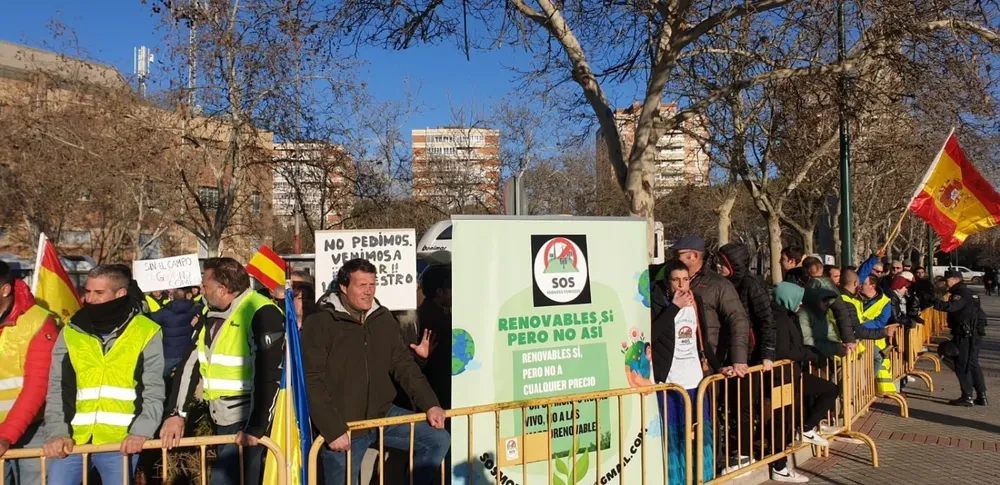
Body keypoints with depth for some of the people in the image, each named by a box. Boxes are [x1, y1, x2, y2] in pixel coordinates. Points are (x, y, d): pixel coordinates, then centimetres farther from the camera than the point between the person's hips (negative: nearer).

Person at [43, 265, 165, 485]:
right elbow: (56, 391, 6)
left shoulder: (146, 333, 0)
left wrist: (141, 432, -15)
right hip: (72, 441, 2)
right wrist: (57, 433, -7)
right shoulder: (70, 333, 7)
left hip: (120, 443, -2)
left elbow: (154, 392, -2)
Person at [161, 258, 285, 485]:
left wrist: (255, 428, -20)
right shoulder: (211, 315, 10)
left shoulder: (262, 314, -18)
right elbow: (191, 364, 9)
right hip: (222, 421, 8)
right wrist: (176, 413, 2)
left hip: (247, 424, -8)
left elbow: (269, 377, -21)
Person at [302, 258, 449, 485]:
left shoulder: (384, 319, 5)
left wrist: (431, 404, -2)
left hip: (383, 414, 5)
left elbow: (404, 366, 8)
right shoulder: (319, 324, -12)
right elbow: (312, 382, -16)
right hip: (343, 426, -5)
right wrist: (332, 430, -21)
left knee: (439, 440, -2)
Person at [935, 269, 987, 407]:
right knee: (973, 364, 16)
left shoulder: (961, 293, -16)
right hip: (974, 334, 10)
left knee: (962, 366, -3)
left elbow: (950, 306, -34)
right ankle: (981, 396, 19)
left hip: (965, 335, -10)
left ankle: (967, 397, 0)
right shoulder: (967, 292, 16)